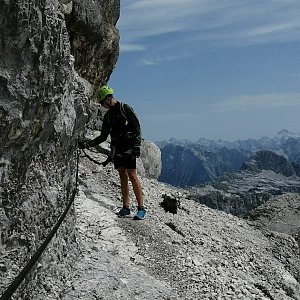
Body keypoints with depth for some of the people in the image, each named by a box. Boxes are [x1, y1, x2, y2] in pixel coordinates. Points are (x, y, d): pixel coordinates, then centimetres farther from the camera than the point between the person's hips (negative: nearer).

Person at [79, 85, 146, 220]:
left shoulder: (125, 108, -2)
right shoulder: (108, 116, 17)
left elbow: (137, 126, -6)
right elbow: (103, 137, 19)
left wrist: (137, 145, -14)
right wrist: (87, 144, 11)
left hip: (128, 147, -6)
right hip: (116, 149, 6)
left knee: (132, 176, -11)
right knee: (123, 176, 5)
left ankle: (141, 208, -8)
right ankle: (125, 207, 7)